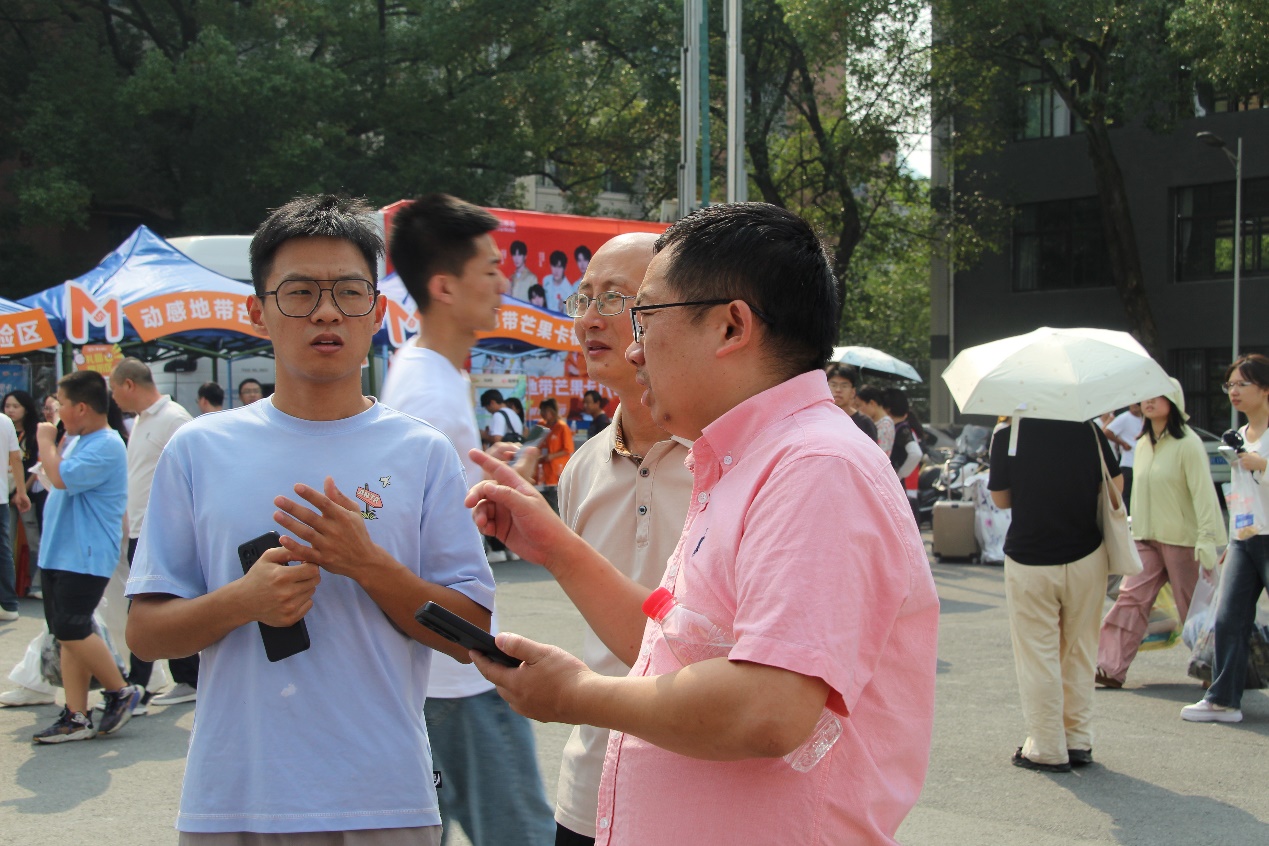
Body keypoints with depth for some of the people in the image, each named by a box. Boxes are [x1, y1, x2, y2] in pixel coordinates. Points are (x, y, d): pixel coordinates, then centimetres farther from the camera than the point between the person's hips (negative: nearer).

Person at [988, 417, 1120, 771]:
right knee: (1080, 652, 14)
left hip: (1029, 561, -2)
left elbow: (1000, 498, -1)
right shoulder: (1088, 429, -5)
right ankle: (1079, 742, 20)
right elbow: (1115, 485, 5)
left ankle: (1047, 749, 8)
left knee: (1038, 656, 5)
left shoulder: (1007, 435, -10)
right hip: (1086, 556, 2)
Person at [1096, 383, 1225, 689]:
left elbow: (1203, 492, -16)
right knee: (1131, 597, -6)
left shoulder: (1188, 444, -11)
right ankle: (1110, 668, -9)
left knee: (1194, 606, 4)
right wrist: (1133, 528, 18)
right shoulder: (1142, 445, 11)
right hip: (1146, 538, 6)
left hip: (1182, 538, -6)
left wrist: (1207, 538, -22)